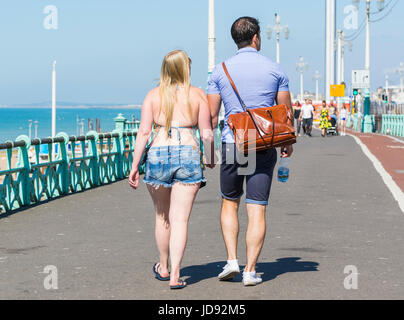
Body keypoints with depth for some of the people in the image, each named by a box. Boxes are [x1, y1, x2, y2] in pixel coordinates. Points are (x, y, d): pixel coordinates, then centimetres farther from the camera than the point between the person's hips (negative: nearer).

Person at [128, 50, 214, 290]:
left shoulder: (153, 95, 5)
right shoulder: (198, 95, 3)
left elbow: (144, 133, -2)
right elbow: (207, 133, 1)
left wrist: (135, 166, 1)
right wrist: (210, 158, 19)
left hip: (158, 155, 1)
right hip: (189, 154, -1)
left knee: (162, 217, 18)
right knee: (180, 219, -1)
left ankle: (163, 268, 32)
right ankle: (175, 275, -6)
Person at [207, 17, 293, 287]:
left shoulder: (221, 70, 2)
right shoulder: (274, 69, 0)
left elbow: (211, 115, 1)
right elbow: (286, 111, 5)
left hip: (232, 144, 1)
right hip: (264, 148, -1)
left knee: (229, 203, 18)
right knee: (257, 211, 2)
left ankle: (232, 260, 7)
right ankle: (250, 270, 0)